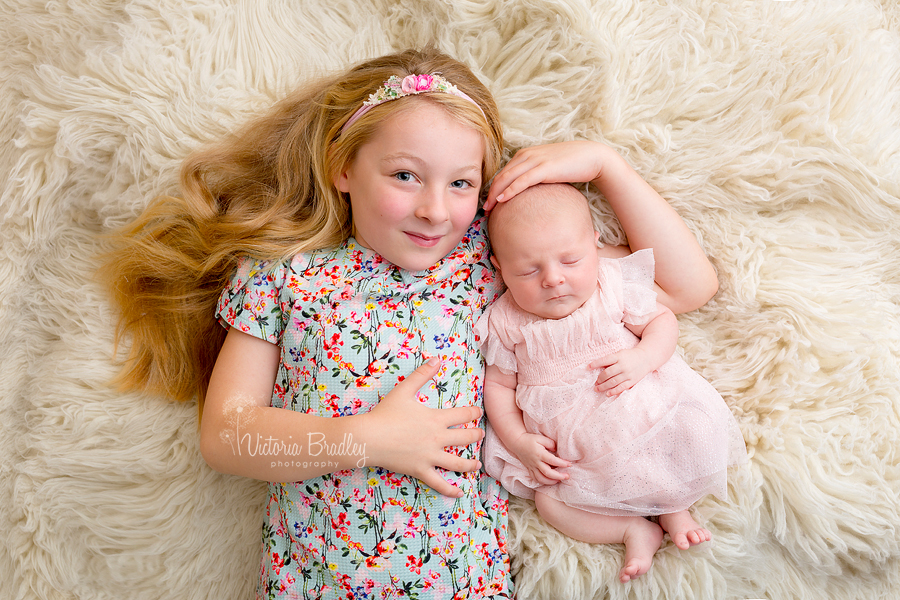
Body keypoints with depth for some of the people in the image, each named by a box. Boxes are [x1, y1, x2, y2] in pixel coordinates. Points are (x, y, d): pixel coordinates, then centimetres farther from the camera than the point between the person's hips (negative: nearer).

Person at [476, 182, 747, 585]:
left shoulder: (616, 285, -7)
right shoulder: (507, 322, -7)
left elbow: (663, 320, 3)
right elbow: (498, 384, 1)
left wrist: (642, 358, -18)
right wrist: (518, 441, -11)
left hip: (641, 413, 0)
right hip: (563, 451, 0)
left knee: (694, 433, -19)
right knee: (547, 501, -15)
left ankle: (673, 507, 7)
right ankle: (635, 529, 0)